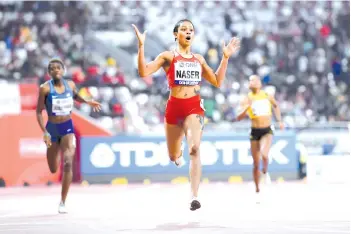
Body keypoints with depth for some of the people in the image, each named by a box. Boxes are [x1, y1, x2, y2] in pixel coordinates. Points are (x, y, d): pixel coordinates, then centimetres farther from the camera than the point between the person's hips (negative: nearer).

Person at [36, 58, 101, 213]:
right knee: (53, 169, 11)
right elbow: (39, 112, -10)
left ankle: (62, 202, -10)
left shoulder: (70, 85, -2)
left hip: (68, 127, 1)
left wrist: (88, 102, 6)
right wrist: (44, 132, -19)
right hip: (52, 129, -1)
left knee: (68, 163, -18)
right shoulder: (45, 88, -13)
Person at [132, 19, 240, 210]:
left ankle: (194, 197, -25)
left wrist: (225, 57, 13)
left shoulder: (199, 59, 12)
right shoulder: (168, 56, 2)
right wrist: (141, 46, -17)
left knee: (195, 149, -22)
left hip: (194, 107, 0)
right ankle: (179, 152, 54)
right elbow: (144, 72, -10)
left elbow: (217, 82, 15)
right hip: (174, 107, 0)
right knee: (173, 157, 12)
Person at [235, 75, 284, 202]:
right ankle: (257, 190, 20)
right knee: (256, 164, 4)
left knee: (264, 154, -28)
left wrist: (279, 121, 18)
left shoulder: (267, 96, 2)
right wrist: (246, 108, -26)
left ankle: (265, 172, 6)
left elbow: (276, 106, 23)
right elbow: (238, 118, -10)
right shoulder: (247, 99, -3)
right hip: (255, 132, 0)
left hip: (267, 131, 0)